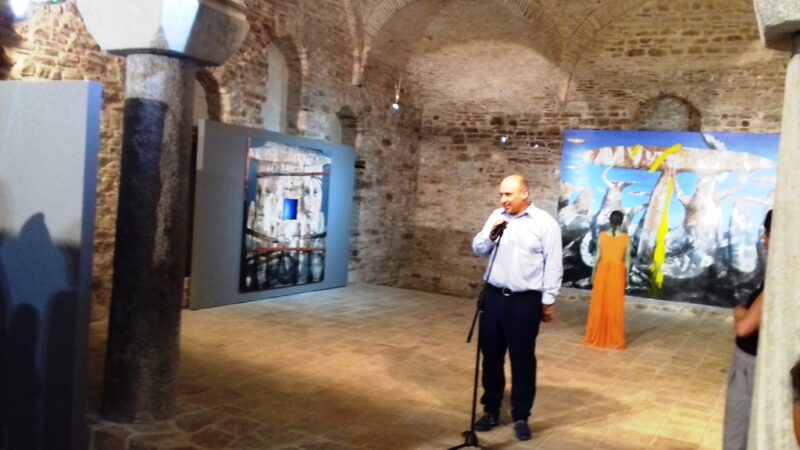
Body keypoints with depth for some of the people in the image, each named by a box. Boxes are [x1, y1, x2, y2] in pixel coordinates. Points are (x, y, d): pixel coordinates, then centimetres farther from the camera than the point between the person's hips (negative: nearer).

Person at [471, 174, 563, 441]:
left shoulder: (545, 223, -6)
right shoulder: (496, 217, 7)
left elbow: (553, 266, -5)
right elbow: (478, 250, 10)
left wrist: (548, 301, -5)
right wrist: (490, 235, -10)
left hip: (525, 301, -4)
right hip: (493, 296, 4)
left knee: (522, 360, 5)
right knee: (491, 356, 12)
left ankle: (521, 417, 21)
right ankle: (491, 410, 27)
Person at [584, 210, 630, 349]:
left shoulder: (602, 235, -5)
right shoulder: (626, 238, -5)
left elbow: (597, 256, -3)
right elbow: (627, 259, -3)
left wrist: (593, 274, 5)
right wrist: (626, 276, 6)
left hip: (603, 271, 0)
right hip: (618, 272, 0)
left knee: (599, 304, 8)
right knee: (615, 306, 6)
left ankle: (596, 337, 14)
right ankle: (615, 340, 12)